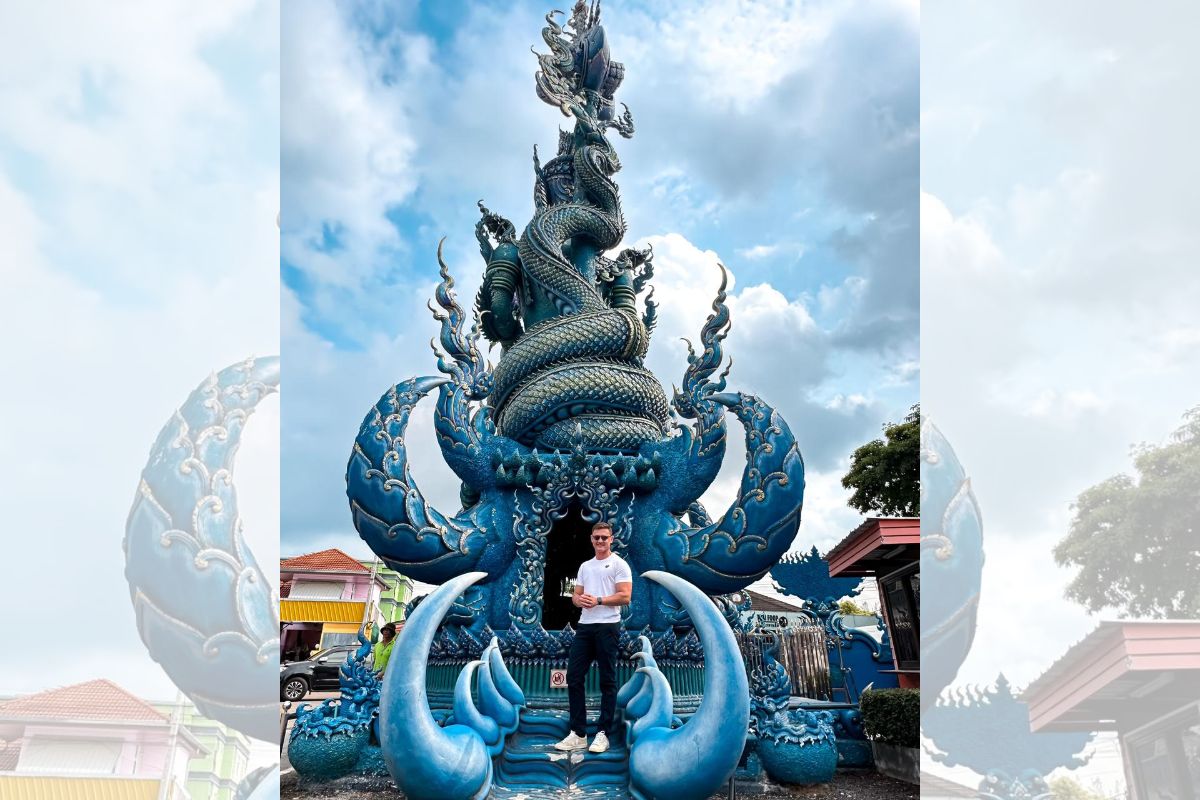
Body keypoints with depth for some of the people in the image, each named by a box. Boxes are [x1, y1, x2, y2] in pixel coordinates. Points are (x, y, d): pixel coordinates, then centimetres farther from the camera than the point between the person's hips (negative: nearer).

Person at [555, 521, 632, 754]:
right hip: (584, 626, 7)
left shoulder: (619, 564, -3)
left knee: (607, 681, 0)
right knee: (574, 677, 3)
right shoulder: (585, 566, 18)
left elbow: (625, 596, -12)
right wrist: (580, 600, -6)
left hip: (607, 627, -7)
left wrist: (598, 600, -19)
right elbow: (576, 595, 18)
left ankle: (603, 734, 6)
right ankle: (578, 733, 11)